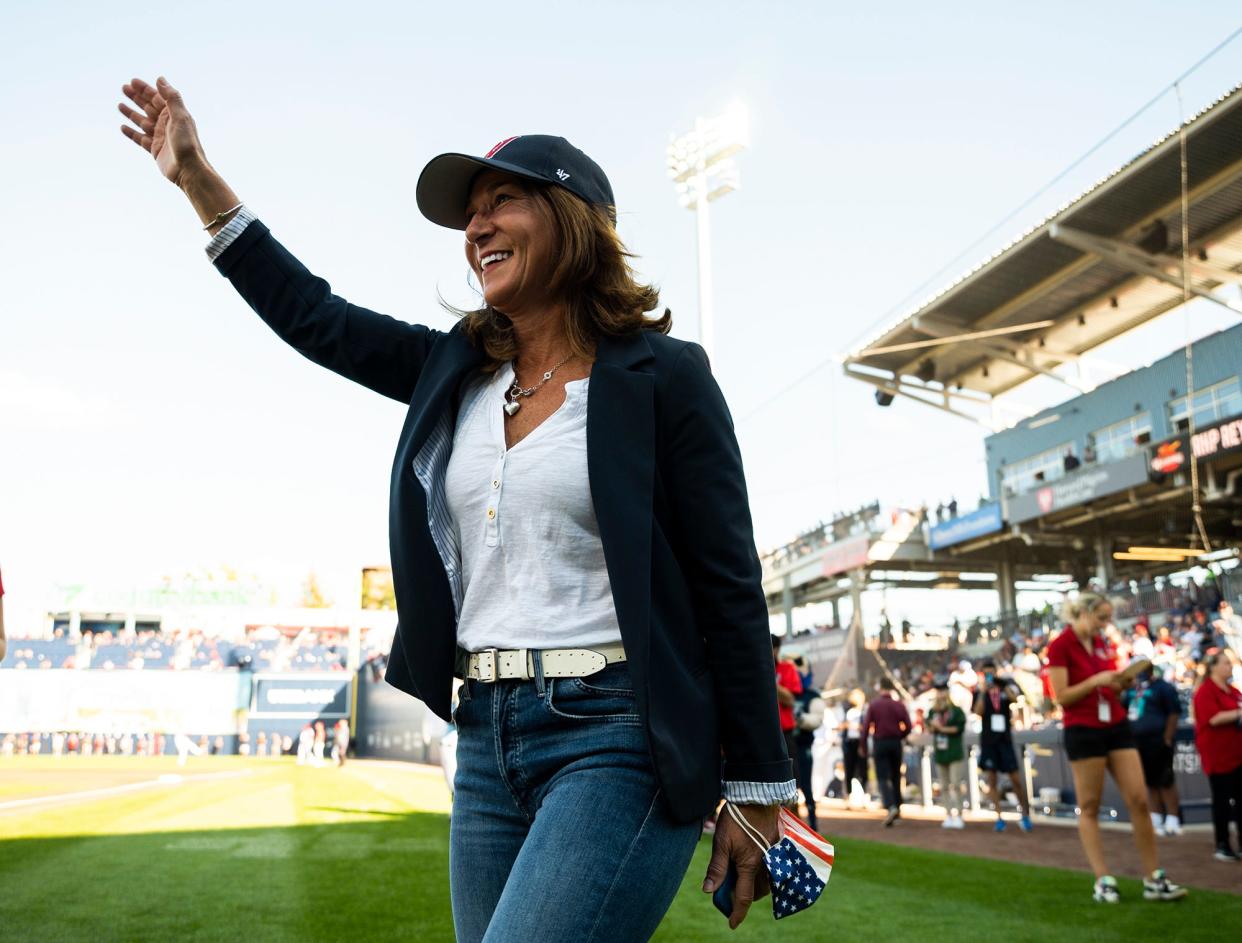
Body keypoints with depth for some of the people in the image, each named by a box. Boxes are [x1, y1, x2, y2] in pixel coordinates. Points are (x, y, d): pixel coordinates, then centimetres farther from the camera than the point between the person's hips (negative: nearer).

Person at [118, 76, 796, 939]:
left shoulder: (661, 377, -5)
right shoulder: (457, 370, 11)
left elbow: (730, 591, -6)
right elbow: (316, 319, 21)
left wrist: (755, 792, -6)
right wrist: (198, 179, 21)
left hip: (617, 738, -6)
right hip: (488, 738, 6)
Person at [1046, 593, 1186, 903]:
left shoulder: (1103, 643, 12)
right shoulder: (1060, 646, -10)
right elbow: (1062, 697, -14)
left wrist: (1123, 682, -1)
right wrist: (1096, 680, -21)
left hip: (1116, 726, 7)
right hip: (1083, 731, -7)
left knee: (1140, 800, 2)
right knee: (1089, 807, 2)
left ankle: (1154, 880, 7)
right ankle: (1103, 881, 7)